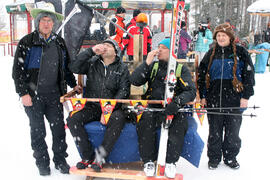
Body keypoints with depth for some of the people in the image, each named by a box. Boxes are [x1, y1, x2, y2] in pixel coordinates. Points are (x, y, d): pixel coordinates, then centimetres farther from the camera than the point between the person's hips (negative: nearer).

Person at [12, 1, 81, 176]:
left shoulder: (59, 42, 10)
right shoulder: (27, 42, -3)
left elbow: (66, 68, 19)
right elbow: (18, 70, -5)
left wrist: (73, 84, 16)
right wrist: (23, 93, -10)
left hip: (54, 94, 3)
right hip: (33, 96, -3)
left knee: (59, 128, 7)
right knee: (38, 130, 8)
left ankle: (60, 160, 24)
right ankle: (42, 162, 24)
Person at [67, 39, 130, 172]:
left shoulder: (122, 69, 5)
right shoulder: (92, 63, 9)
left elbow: (123, 92, -5)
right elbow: (74, 67, -7)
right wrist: (91, 51, -12)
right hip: (91, 106, 2)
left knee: (118, 118, -34)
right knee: (72, 119, -22)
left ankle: (99, 156, -21)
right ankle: (88, 156, -10)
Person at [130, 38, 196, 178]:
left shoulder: (181, 69, 5)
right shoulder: (152, 66, 12)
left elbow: (191, 91, -6)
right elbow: (134, 81, 0)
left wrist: (177, 102, -25)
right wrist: (147, 63, -8)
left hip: (173, 109, -1)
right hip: (152, 107, 1)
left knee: (180, 121, -31)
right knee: (145, 119, -30)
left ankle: (171, 162, -16)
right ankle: (149, 161, -16)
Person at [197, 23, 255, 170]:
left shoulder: (240, 52, 1)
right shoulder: (211, 54, 9)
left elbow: (249, 75, 1)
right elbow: (202, 75, 12)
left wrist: (245, 96, -4)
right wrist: (202, 96, 6)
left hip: (234, 99, -1)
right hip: (214, 100, 2)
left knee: (233, 130, 9)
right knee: (214, 131, 9)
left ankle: (230, 157, 28)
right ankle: (214, 158, 25)